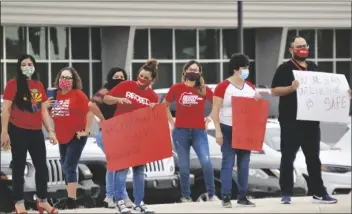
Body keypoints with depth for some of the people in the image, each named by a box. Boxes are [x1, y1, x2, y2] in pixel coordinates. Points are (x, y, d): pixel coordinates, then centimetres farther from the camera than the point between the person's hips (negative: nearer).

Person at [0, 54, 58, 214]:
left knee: (42, 166, 10)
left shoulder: (39, 85, 9)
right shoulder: (13, 84, -7)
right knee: (19, 166, 3)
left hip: (36, 132, 5)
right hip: (18, 131, -5)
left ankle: (42, 200, 22)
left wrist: (50, 131, 10)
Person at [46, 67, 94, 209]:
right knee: (65, 167, 14)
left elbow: (90, 112, -15)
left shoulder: (78, 94, -11)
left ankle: (72, 200, -15)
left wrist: (86, 131, -14)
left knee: (69, 166, -15)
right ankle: (70, 197, 26)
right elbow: (53, 115, 20)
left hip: (76, 137, -7)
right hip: (62, 138, 7)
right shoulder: (56, 95, 8)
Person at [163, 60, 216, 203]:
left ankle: (211, 194, -6)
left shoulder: (204, 90, 3)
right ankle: (186, 197, 16)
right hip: (180, 131, 0)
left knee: (206, 162, -18)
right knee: (184, 167, 4)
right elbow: (164, 106, 14)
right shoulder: (176, 88, 1)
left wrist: (209, 118, 7)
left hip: (199, 131, 0)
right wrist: (172, 122, 7)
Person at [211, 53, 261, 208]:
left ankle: (242, 197, 11)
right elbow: (215, 110, -10)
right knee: (228, 163, -7)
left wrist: (258, 100, -3)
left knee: (244, 164, 6)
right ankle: (226, 197, -6)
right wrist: (218, 130, -16)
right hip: (228, 130, -6)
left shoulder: (250, 87, 9)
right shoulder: (223, 87, -9)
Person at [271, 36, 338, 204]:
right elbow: (274, 91, -10)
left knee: (313, 157, 10)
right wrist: (291, 88, -26)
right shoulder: (285, 68, -4)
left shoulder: (313, 68, 15)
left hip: (311, 119, 6)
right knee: (288, 157, -2)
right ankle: (286, 194, 2)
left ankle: (319, 193, 15)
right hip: (291, 120, -6)